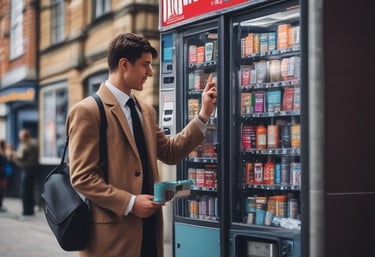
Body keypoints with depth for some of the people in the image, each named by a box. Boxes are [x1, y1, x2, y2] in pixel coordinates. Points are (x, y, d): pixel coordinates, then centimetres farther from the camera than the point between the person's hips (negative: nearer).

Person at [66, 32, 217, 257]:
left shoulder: (145, 110, 14)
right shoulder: (88, 111, -10)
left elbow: (170, 152, 12)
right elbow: (82, 178, -14)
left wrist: (204, 114, 6)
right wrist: (129, 203, -19)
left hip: (148, 227, 8)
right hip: (113, 231, -7)